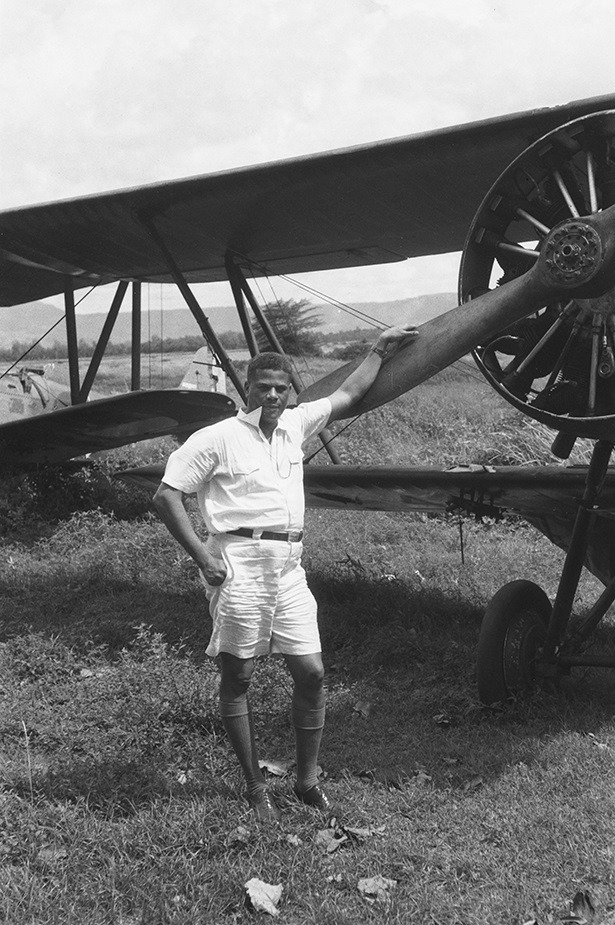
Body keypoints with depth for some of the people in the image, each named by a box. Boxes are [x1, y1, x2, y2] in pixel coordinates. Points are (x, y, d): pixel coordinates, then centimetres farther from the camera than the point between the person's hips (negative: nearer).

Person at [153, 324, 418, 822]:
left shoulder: (294, 424, 14)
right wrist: (203, 557, -11)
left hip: (289, 565, 6)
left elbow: (345, 396, 27)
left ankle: (307, 781, 19)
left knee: (311, 672, 4)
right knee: (237, 678, 4)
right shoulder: (218, 438, -4)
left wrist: (379, 350, 30)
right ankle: (255, 786, 17)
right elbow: (167, 495, -6)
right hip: (241, 563, -6)